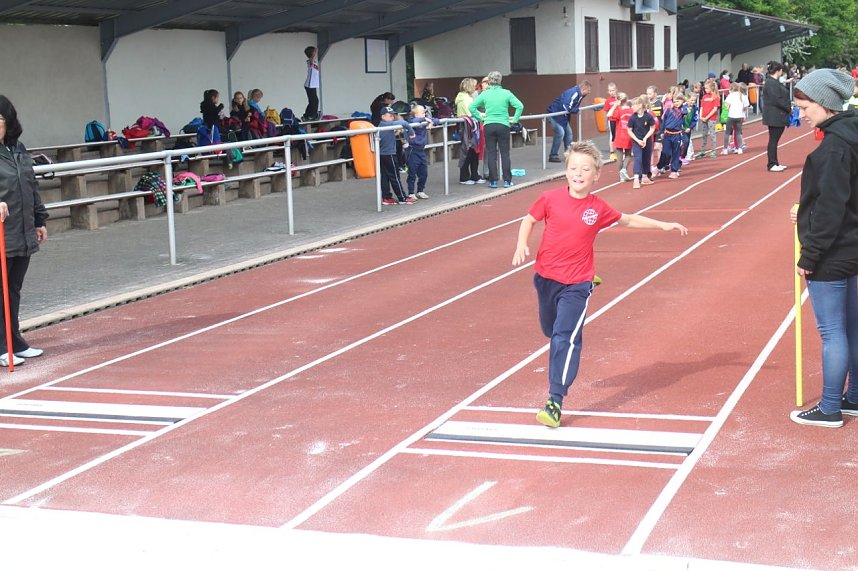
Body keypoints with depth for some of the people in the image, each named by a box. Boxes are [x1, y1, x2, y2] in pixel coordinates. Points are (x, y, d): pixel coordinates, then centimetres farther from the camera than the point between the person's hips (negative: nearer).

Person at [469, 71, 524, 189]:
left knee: (491, 154, 6)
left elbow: (472, 107, -4)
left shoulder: (484, 94, -1)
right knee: (505, 153, 6)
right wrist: (515, 119, 1)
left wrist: (480, 118, 4)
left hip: (488, 126, 1)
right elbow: (520, 106, -9)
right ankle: (507, 181, 7)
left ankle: (493, 181, 6)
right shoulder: (506, 93, -3)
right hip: (503, 125, -1)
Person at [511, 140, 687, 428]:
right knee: (551, 331, 20)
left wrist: (664, 225, 15)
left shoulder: (599, 209, -4)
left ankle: (555, 402, -15)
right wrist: (522, 245, -11)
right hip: (545, 277, 2)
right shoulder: (550, 199, -7)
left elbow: (627, 220, 14)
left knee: (565, 337, -14)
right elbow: (529, 220, 8)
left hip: (576, 284, -2)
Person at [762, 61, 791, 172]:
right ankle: (771, 164, 0)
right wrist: (788, 108, -12)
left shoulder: (775, 82, 16)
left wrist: (788, 109, 7)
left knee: (775, 140, 14)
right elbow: (777, 100, -22)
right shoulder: (771, 83, -17)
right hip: (774, 116, -10)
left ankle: (775, 163, 20)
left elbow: (781, 97, 19)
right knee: (773, 140, -4)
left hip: (778, 117, 10)